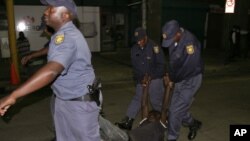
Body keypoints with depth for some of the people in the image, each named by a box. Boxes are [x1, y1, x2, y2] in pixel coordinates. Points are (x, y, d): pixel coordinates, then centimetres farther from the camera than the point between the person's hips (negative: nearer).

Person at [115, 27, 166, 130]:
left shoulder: (154, 47, -15)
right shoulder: (134, 49, 0)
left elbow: (161, 65, -13)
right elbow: (135, 66, 4)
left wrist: (151, 76, -15)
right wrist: (140, 78, -7)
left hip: (155, 78, -5)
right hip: (141, 79, 5)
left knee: (155, 101, -3)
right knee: (137, 98, 3)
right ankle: (128, 121, 3)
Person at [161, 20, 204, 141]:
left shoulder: (189, 41, -27)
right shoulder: (173, 40, -2)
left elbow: (190, 66, -26)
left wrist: (173, 79, -14)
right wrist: (171, 76, 2)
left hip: (191, 80, -7)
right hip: (179, 79, 8)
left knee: (175, 110, -5)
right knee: (179, 108, 15)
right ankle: (193, 124, 41)